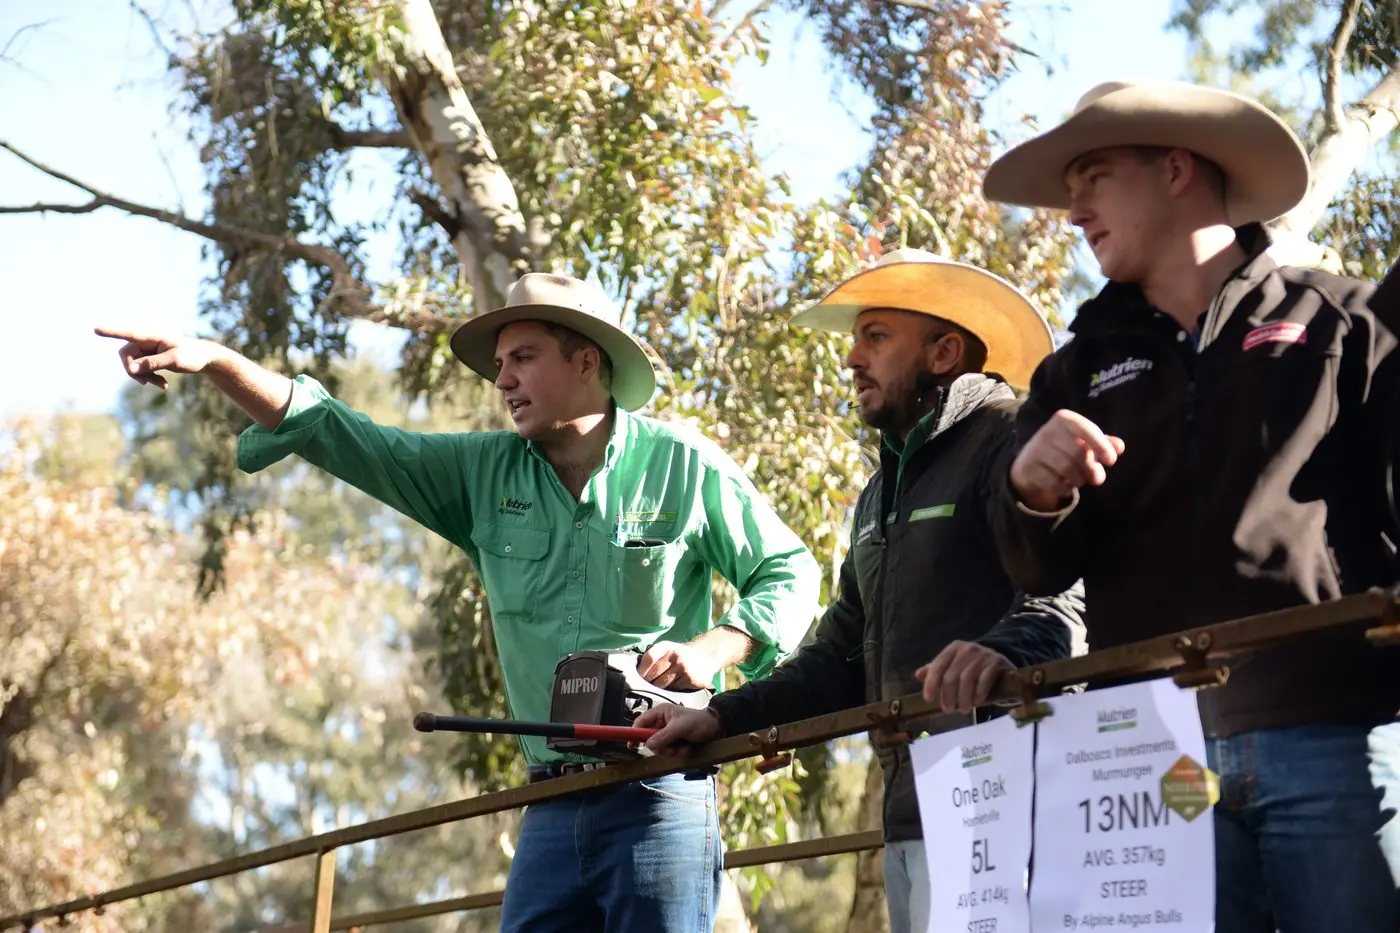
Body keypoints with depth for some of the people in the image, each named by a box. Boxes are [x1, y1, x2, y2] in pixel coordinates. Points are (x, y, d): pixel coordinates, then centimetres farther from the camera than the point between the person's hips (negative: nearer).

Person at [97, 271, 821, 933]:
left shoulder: (682, 464, 0)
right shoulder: (486, 473, 11)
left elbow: (789, 572, 5)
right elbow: (344, 439, 7)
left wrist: (712, 647, -13)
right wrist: (216, 363, -3)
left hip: (660, 795, -4)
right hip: (552, 811, 4)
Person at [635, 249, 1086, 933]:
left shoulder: (1007, 441, -5)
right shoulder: (882, 492, 25)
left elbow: (1071, 600, -20)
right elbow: (843, 658, 24)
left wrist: (989, 660, -39)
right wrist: (722, 717, 13)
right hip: (909, 815, 9)